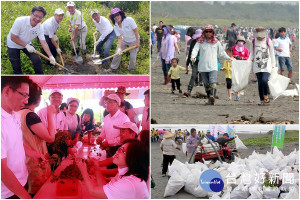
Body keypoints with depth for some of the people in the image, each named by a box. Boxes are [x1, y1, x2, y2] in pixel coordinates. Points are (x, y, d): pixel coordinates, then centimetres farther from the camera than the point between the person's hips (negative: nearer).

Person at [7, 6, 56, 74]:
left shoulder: (40, 27, -20)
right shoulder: (20, 21, -34)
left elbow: (43, 43, -17)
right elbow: (13, 38, -27)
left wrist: (50, 56, -26)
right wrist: (26, 45, -29)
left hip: (27, 44, 4)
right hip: (13, 45, -4)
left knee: (37, 60, -5)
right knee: (16, 66, -1)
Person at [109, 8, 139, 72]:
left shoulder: (129, 20, -28)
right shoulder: (116, 27, -15)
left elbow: (136, 31, -22)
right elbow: (119, 38, -16)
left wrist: (137, 42, -19)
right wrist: (119, 48, -30)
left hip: (133, 41, -3)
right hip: (124, 41, 4)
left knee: (133, 57, -3)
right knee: (118, 53, 2)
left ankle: (131, 69, 21)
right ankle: (113, 67, 20)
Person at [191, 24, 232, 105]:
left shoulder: (216, 42, 12)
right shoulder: (200, 42, 8)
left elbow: (221, 52, 22)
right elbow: (195, 49, -6)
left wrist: (228, 58, 11)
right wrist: (193, 56, -26)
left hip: (213, 67, -1)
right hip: (203, 67, 1)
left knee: (213, 82, -23)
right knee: (207, 85, 8)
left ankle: (212, 96, -39)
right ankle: (209, 99, 18)